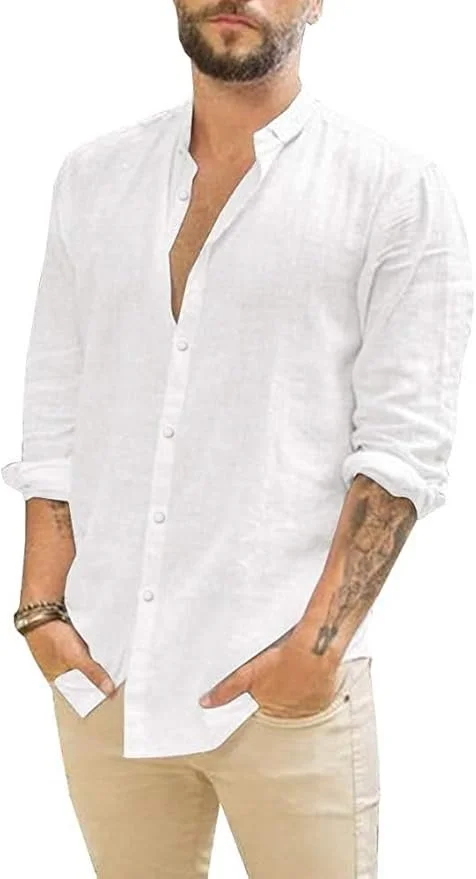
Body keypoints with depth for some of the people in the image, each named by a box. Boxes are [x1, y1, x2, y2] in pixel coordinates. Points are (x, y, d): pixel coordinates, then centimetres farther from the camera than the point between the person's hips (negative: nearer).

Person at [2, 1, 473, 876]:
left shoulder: (397, 190, -3)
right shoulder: (93, 177, 9)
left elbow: (403, 441, -7)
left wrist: (319, 642, -14)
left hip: (282, 675, -3)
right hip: (103, 670, 3)